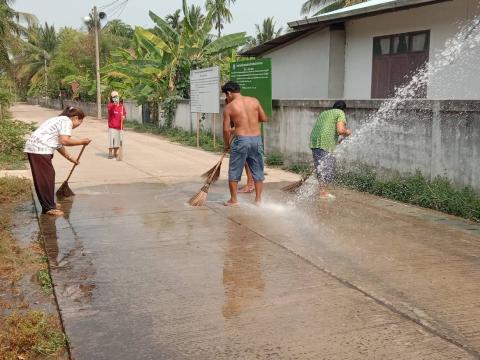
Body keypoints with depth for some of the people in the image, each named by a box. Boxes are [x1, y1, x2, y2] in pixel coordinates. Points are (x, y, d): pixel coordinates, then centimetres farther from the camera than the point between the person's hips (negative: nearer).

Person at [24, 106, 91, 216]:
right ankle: (48, 208, 1)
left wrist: (70, 158, 34)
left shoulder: (60, 120, 25)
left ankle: (49, 203, 26)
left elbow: (59, 144, 29)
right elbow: (64, 141, -19)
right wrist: (82, 142, -8)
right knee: (46, 178, -5)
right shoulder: (67, 121, -6)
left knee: (48, 176, 17)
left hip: (34, 147, 10)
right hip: (40, 149, -10)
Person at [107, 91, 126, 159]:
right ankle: (110, 153, 1)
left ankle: (115, 153, 21)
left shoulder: (121, 106, 9)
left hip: (119, 126, 5)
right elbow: (109, 108, -29)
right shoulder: (110, 105, -6)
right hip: (112, 126, -5)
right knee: (111, 139, -8)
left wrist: (123, 116, -9)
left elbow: (124, 113, 15)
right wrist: (114, 104, -48)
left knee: (118, 139, 9)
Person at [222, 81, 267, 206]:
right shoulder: (254, 101, 4)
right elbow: (264, 118, 10)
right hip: (257, 139, 3)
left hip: (241, 140, -3)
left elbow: (226, 129, -3)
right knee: (257, 171, 14)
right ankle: (258, 199, 17)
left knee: (234, 172, 11)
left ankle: (233, 200, 16)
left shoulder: (229, 107, -3)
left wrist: (226, 145, 11)